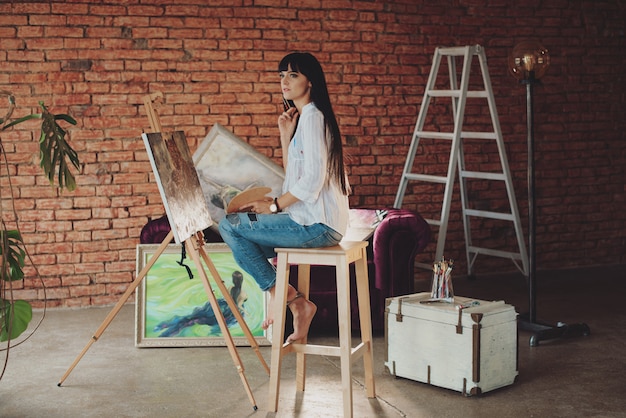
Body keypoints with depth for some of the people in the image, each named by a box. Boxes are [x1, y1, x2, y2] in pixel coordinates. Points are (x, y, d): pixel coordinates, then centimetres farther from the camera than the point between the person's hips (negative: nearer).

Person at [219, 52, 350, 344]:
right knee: (246, 242, 21)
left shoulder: (312, 117, -13)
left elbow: (313, 180, -21)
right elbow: (294, 177, 18)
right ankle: (296, 303, 14)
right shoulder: (303, 117, 18)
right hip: (313, 221, 10)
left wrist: (274, 206, -9)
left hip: (317, 225, -10)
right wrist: (286, 135, 9)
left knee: (230, 226, -9)